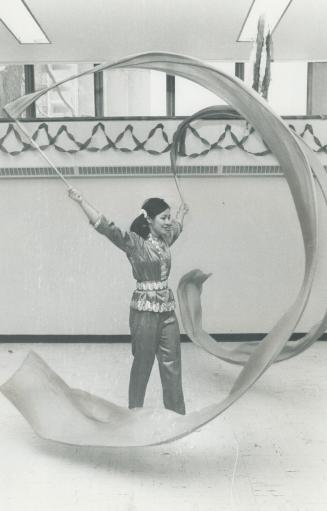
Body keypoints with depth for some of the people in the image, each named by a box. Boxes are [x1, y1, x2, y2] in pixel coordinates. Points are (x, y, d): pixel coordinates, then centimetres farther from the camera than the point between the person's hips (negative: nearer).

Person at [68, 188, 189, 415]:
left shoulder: (164, 240, 9)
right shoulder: (134, 242, -11)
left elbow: (177, 227, 32)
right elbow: (106, 227, -23)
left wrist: (182, 212, 49)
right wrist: (82, 201, -30)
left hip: (168, 309, 6)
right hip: (145, 311, -6)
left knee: (172, 364, 11)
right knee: (142, 364, 7)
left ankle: (177, 413, 25)